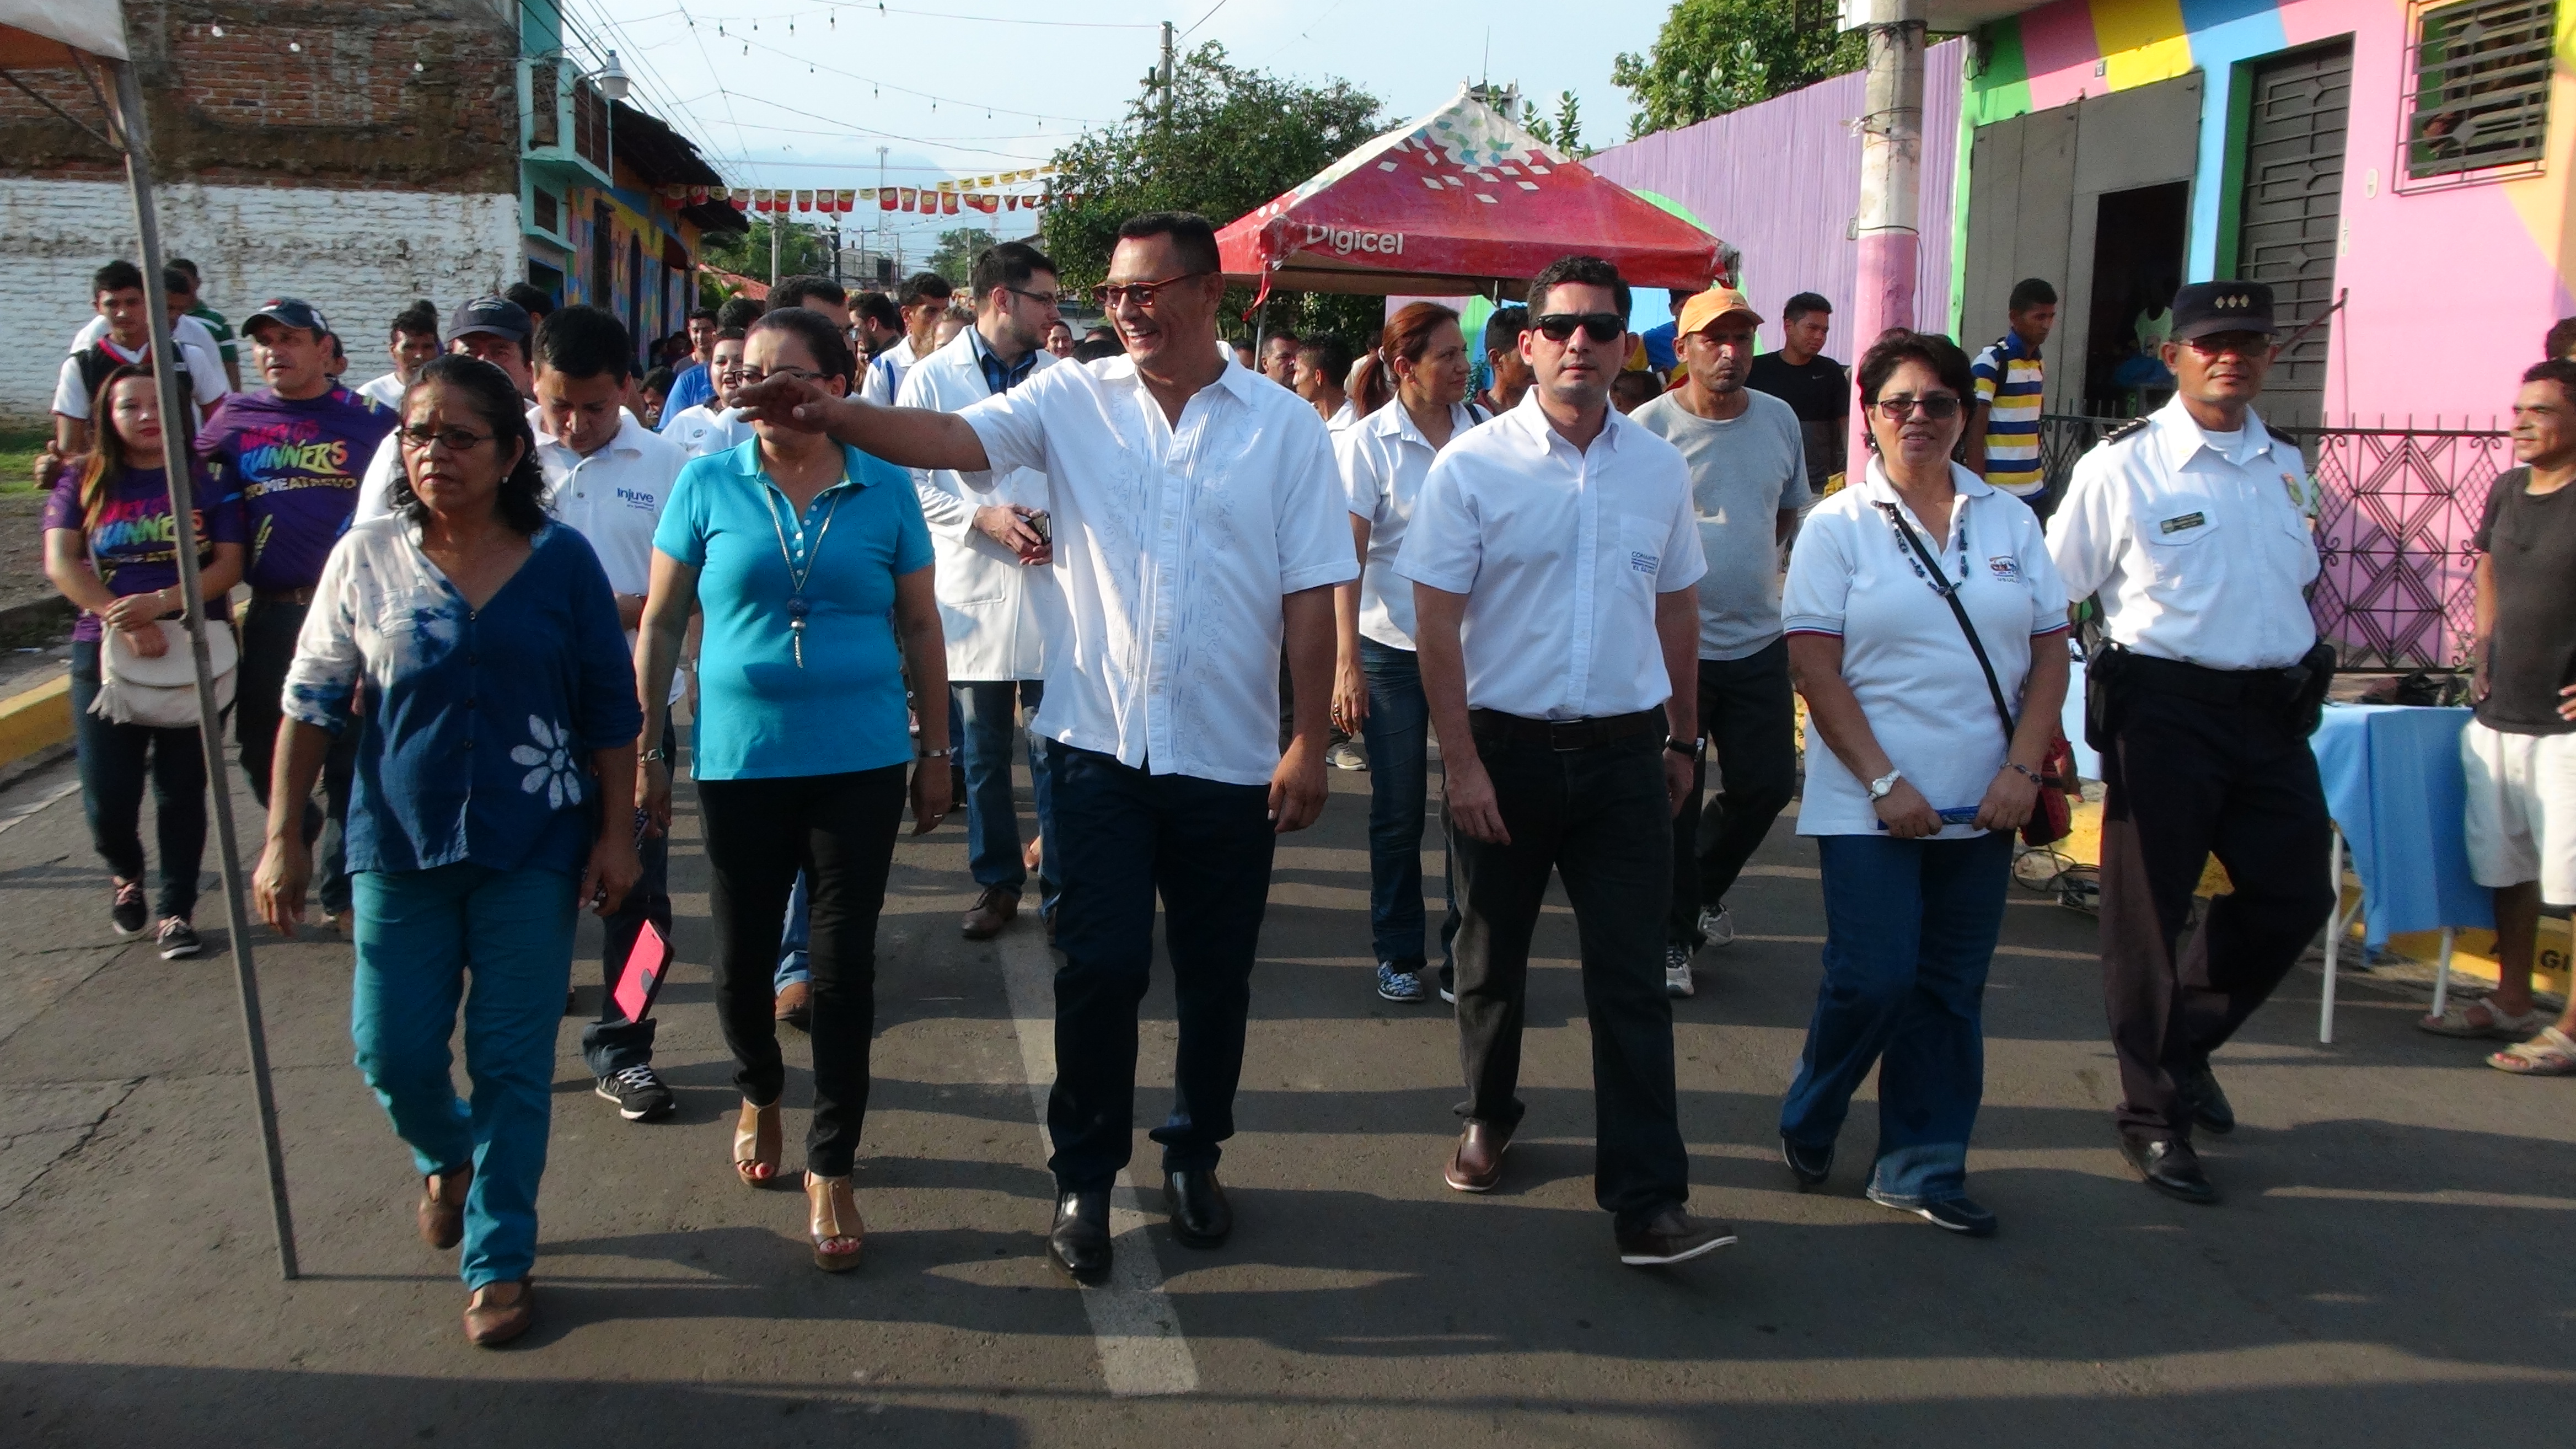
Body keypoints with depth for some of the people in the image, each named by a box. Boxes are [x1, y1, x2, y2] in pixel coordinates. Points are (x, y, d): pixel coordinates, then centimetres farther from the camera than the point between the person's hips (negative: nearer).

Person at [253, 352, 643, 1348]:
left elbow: (611, 710, 0)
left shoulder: (562, 560, -4)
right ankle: (446, 1157, 41)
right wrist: (283, 835, 1)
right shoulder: (367, 557, -1)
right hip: (399, 846, 2)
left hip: (531, 852, -1)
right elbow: (312, 700, 4)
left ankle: (498, 1258, 20)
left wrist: (616, 834, -2)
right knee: (393, 1055, 7)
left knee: (512, 1063, 4)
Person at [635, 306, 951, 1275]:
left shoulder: (885, 488, 1)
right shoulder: (708, 485, 1)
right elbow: (662, 622, 5)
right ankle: (759, 1094, 42)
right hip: (740, 760, 1)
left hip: (861, 761, 0)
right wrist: (645, 747, 3)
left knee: (845, 963, 3)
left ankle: (831, 1169, 16)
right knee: (743, 955, 12)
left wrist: (936, 750, 8)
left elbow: (919, 625, 7)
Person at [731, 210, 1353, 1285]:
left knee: (1216, 977, 12)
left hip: (1230, 756, 0)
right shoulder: (1073, 401, 1)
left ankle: (1195, 1156, 34)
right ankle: (1084, 1178, 20)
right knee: (1100, 968, 0)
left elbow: (1311, 594, -2)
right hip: (1100, 747, 0)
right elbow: (951, 439, -14)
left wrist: (1311, 743, -5)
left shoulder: (1285, 426, 0)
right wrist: (829, 414, -31)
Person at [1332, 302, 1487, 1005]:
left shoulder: (1484, 431, 2)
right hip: (1392, 650, -2)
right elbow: (1348, 556, -8)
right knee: (1398, 812, 8)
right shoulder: (1367, 442, -5)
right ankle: (1398, 955, 23)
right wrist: (1347, 662, -14)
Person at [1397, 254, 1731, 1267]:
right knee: (1492, 959, 14)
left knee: (1631, 977, -1)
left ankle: (1646, 1202, 3)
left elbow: (1675, 609, 14)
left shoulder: (1660, 469, 5)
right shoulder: (1473, 466, -6)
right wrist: (1462, 763, -12)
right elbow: (1436, 622, -7)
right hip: (1505, 747, -1)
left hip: (1623, 755, 2)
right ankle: (1489, 1118, 38)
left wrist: (1681, 739, 16)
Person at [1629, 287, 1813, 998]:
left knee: (1766, 784, 9)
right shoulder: (1650, 426, -9)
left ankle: (1702, 890, 35)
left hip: (1758, 639, 5)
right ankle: (1672, 937, 18)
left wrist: (1749, 561, 8)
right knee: (1674, 799, 2)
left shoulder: (1779, 419, 7)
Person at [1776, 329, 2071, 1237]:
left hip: (1981, 809, 4)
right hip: (1869, 807, -3)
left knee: (1950, 991, 7)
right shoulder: (1839, 526, -1)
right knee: (1873, 979, -6)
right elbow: (1815, 668, -7)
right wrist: (1885, 782, -13)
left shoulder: (2010, 522, 9)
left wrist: (2022, 768, -5)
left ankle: (1921, 1166, 21)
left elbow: (2049, 651, 8)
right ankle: (1807, 1125, 20)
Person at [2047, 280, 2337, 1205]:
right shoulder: (2121, 466, -6)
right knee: (2149, 911, 2)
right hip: (2167, 710, -6)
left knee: (2294, 896, 8)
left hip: (2274, 713, 6)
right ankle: (2152, 1117, 17)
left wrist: (2302, 683, 19)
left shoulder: (2285, 467, 12)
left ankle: (2186, 1043, 33)